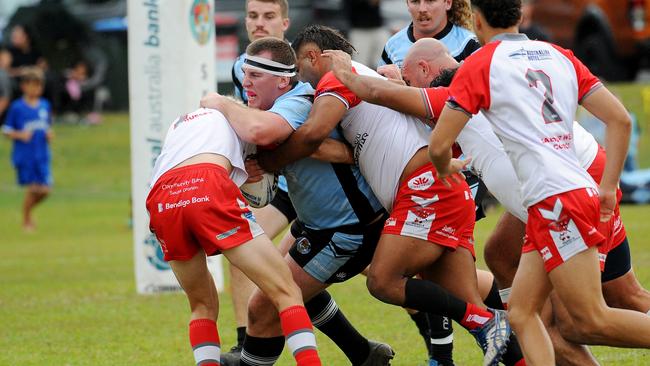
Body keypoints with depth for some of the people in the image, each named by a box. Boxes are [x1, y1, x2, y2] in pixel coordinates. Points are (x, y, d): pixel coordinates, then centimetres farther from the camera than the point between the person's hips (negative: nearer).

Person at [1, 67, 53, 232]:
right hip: (24, 155, -4)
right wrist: (20, 135, -19)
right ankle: (26, 221, 13)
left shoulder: (45, 106, 7)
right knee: (32, 189, -6)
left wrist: (50, 134, -2)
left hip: (42, 156, 4)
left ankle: (28, 210, 27)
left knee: (44, 190, -1)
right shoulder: (17, 107, -6)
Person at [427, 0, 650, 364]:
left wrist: (445, 170, 20)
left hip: (556, 199, -8)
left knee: (592, 322, -9)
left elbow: (439, 145, -2)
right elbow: (620, 119, 11)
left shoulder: (479, 65, 0)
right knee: (521, 312, 8)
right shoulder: (559, 56, 17)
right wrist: (608, 188, 14)